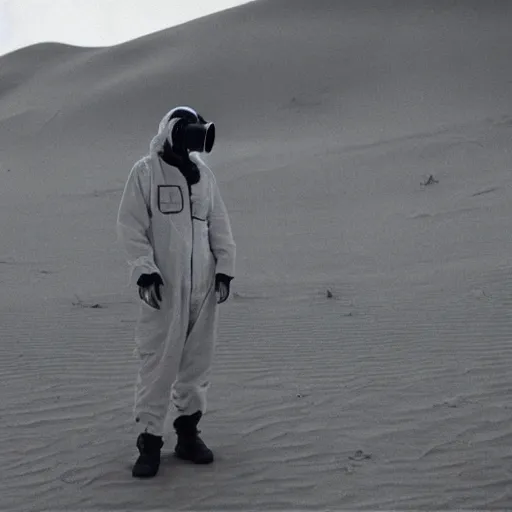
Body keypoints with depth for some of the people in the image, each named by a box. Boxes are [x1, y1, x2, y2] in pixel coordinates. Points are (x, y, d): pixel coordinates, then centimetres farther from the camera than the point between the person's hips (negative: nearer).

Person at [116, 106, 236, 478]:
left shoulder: (204, 173, 12)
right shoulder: (145, 172, -2)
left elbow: (220, 225, 15)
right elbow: (131, 226, -5)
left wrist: (224, 269, 6)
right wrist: (145, 271, -13)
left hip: (203, 285, 5)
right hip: (163, 286, -5)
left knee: (198, 360, 9)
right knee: (158, 363, -5)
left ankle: (188, 432, 21)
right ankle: (150, 440, 4)